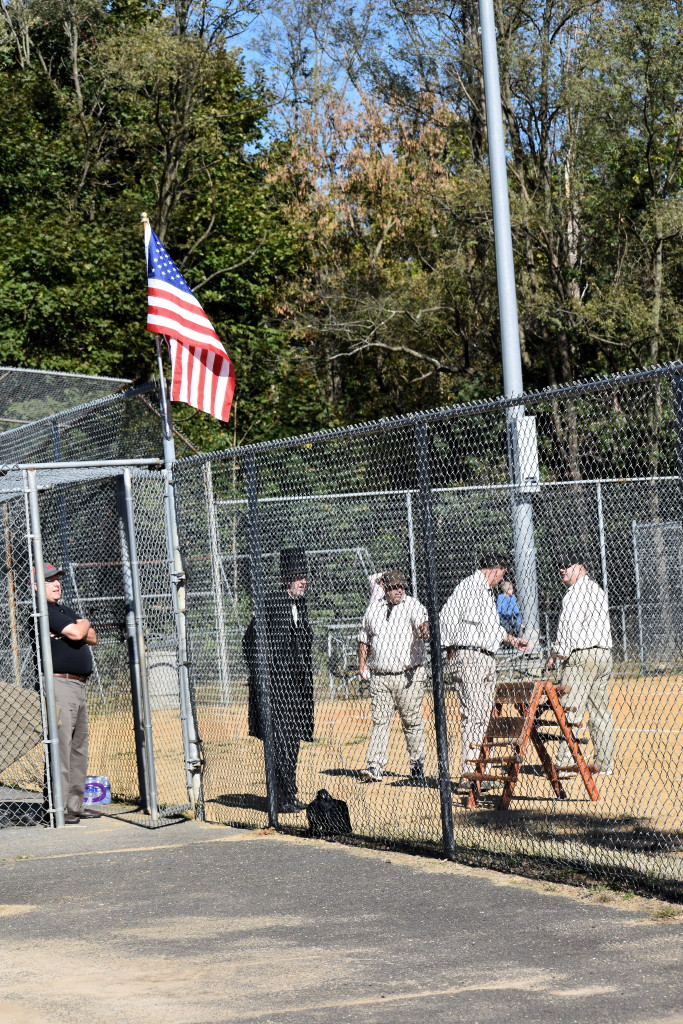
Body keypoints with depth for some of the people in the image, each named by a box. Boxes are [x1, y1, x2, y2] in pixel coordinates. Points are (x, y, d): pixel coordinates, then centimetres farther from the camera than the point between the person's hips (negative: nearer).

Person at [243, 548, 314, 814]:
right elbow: (250, 640, -9)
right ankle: (283, 798, -7)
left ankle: (289, 796, 18)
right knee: (280, 739, -9)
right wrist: (259, 675, -12)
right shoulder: (271, 602, -11)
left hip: (295, 682, 8)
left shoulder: (301, 604, 12)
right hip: (274, 680, -8)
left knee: (293, 739, 11)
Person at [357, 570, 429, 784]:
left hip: (408, 675, -3)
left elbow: (422, 622, -22)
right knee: (379, 720, -1)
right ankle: (375, 767, -3)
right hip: (379, 676, 3)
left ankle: (417, 766, 13)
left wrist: (424, 630, -44)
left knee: (412, 721, 2)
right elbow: (364, 638, 21)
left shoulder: (412, 606, -1)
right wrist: (362, 664, 13)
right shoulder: (373, 609, 11)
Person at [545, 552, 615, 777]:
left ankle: (566, 762, -14)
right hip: (603, 655, 10)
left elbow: (570, 627, -15)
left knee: (569, 712, -10)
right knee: (600, 712, 10)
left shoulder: (577, 592, -9)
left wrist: (556, 655, -9)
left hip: (581, 657, -10)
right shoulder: (597, 589, 21)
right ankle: (604, 763, 10)